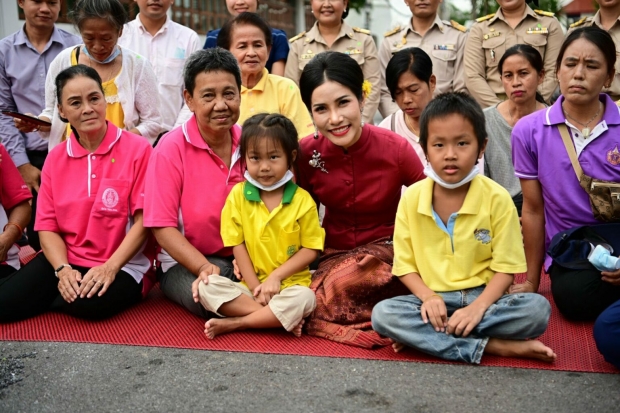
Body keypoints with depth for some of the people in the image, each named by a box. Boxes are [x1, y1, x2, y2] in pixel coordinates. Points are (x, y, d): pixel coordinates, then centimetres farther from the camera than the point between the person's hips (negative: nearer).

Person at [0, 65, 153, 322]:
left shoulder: (137, 149, -7)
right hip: (66, 261, 2)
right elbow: (47, 225, 4)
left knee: (90, 303, -34)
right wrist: (62, 269, -15)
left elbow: (144, 218, -10)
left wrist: (110, 267, -21)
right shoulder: (55, 158, 7)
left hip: (122, 265, -2)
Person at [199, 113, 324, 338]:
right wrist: (256, 287, -9)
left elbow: (311, 250, -3)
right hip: (250, 286, 2)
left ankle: (235, 323, -19)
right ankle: (280, 317, -25)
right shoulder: (238, 195, 0)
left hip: (289, 284, -2)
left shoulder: (302, 200, -4)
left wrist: (276, 277, -13)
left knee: (303, 298, -33)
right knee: (208, 286, -22)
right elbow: (237, 245, -1)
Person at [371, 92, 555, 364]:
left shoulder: (497, 199, -8)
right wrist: (427, 296, -18)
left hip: (482, 297, 0)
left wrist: (478, 307, -23)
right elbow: (404, 264, 1)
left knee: (538, 309, -28)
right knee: (383, 314, -27)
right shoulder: (411, 198, -4)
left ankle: (423, 336, -22)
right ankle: (494, 346, -26)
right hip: (433, 299, 1)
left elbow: (505, 267, -7)